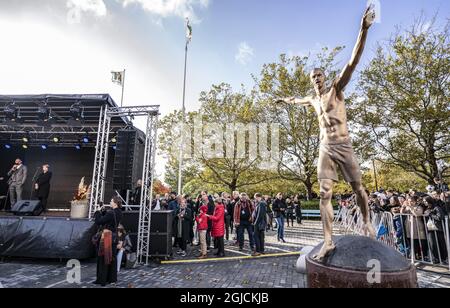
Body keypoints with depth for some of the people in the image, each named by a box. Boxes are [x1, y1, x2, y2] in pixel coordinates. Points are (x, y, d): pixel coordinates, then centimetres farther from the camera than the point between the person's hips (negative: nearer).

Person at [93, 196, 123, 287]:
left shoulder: (110, 213, -21)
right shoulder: (118, 213, 3)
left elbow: (98, 221, -19)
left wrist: (99, 211, -7)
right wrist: (103, 210, 0)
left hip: (106, 237, -8)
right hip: (114, 237, 8)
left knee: (103, 259, 5)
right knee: (112, 258, 15)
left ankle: (102, 280, 14)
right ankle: (112, 278, 24)